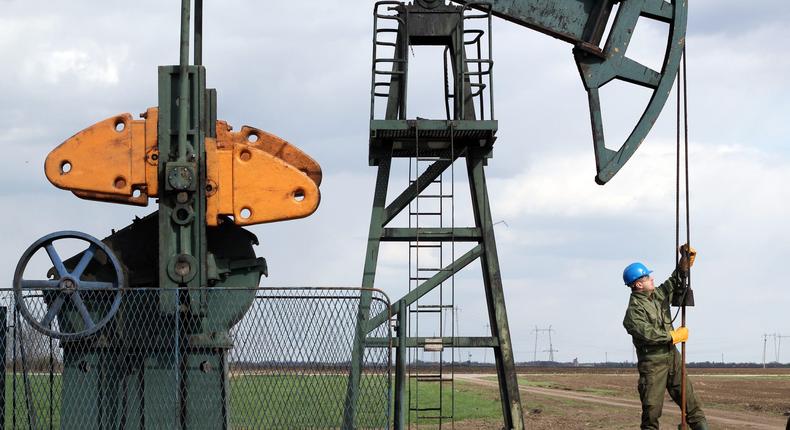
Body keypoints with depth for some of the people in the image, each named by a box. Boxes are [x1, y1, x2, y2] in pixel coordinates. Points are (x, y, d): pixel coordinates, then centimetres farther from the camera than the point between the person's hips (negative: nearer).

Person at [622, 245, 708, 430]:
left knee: (688, 398, 6)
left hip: (672, 356, 8)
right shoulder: (633, 310, -17)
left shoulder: (658, 294, 9)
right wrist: (675, 336, -16)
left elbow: (675, 281, 19)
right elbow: (648, 334, -25)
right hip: (652, 362, -8)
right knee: (652, 408, -3)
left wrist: (686, 259, 5)